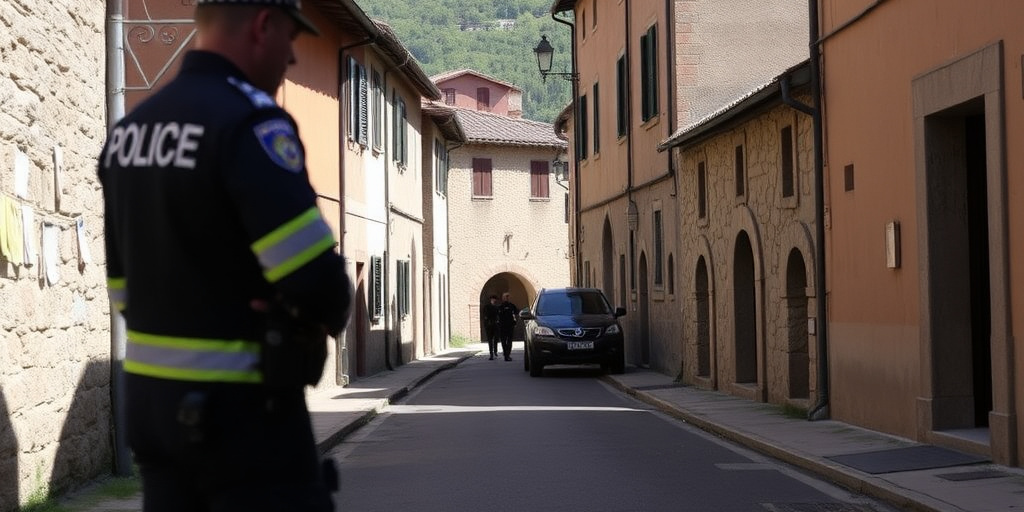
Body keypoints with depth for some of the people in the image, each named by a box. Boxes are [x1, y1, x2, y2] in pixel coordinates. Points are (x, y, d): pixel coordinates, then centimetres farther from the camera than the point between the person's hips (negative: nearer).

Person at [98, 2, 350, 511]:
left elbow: (125, 285, 14)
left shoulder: (128, 130, 9)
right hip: (242, 409, -8)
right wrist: (332, 311, -5)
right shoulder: (250, 123, -18)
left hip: (150, 397, 8)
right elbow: (315, 278, -25)